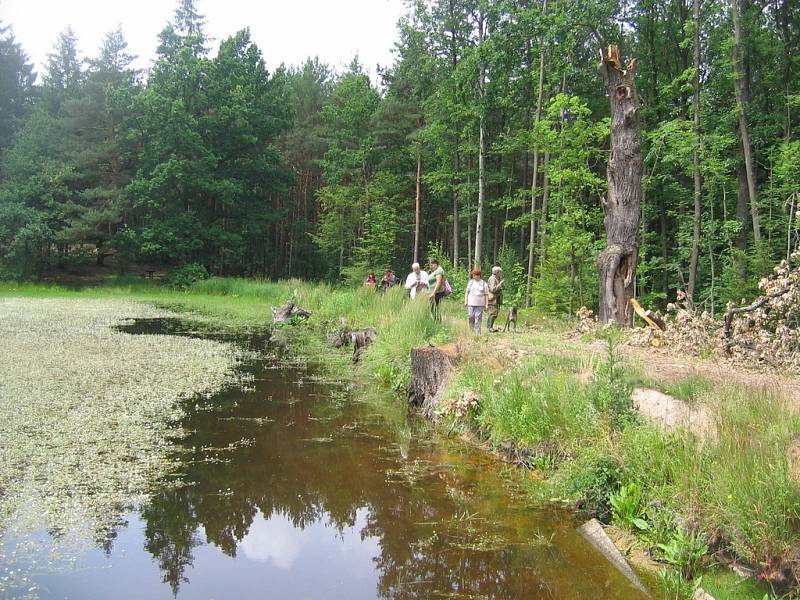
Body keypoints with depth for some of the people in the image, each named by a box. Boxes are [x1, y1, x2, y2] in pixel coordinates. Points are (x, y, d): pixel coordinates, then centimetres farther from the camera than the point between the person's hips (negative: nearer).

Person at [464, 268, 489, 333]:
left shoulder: (484, 284, 5)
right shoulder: (471, 282, 10)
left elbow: (486, 295, 5)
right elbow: (467, 292, 13)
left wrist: (486, 304, 0)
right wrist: (465, 301, 6)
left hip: (480, 304, -2)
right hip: (471, 304, 2)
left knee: (478, 318, -4)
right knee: (471, 317, -1)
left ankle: (477, 332, 0)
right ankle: (471, 330, 13)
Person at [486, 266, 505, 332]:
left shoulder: (497, 279, 16)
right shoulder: (492, 279, -14)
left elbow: (503, 287, 16)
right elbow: (493, 289, -23)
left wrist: (501, 279, 4)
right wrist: (500, 284, -19)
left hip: (496, 299, 10)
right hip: (492, 298, -10)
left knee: (495, 314, 11)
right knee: (493, 313, -13)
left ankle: (489, 327, 14)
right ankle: (490, 327, -13)